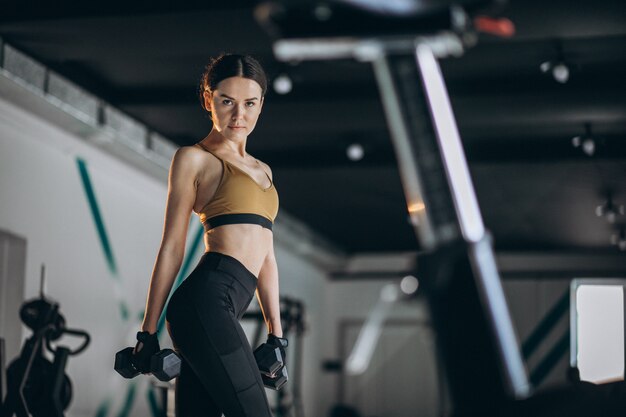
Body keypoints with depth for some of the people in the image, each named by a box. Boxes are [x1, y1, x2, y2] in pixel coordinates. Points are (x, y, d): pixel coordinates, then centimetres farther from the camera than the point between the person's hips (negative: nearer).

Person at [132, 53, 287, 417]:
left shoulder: (262, 170, 25)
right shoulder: (194, 158, 4)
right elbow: (172, 247, 0)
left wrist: (276, 332, 19)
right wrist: (148, 331, -1)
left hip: (223, 309, 7)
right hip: (208, 300, -7)